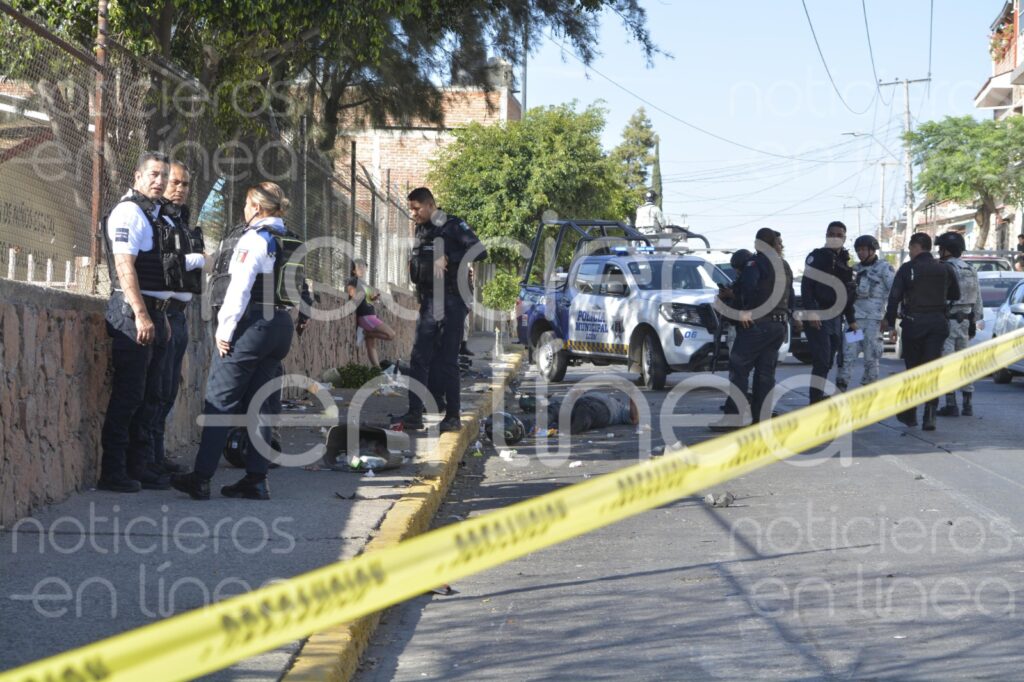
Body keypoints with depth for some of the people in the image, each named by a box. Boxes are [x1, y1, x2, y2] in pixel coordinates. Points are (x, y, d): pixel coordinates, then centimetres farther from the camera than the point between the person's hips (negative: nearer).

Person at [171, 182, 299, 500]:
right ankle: (256, 479, 10)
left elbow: (239, 288, -17)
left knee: (220, 401, -3)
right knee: (261, 403, 10)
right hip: (281, 326, 8)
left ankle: (201, 477, -2)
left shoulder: (254, 238, -10)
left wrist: (225, 329, -12)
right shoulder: (290, 242, 14)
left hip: (252, 325, -8)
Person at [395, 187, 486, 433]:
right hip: (428, 302, 7)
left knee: (447, 361, -4)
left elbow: (479, 251, -17)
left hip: (451, 302, -7)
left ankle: (453, 416, 3)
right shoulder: (421, 230, 15)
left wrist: (448, 259, -20)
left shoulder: (453, 226, -7)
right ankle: (414, 414, 1)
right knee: (419, 359, 0)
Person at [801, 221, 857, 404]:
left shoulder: (844, 261, 19)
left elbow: (848, 294, 24)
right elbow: (806, 286, -12)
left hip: (835, 317, 7)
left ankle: (819, 399, 15)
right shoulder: (817, 257, -3)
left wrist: (851, 320, 23)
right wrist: (811, 312, -21)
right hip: (818, 317, -7)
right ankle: (815, 402, -15)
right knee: (821, 361, -14)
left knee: (827, 362, 8)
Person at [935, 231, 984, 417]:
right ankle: (968, 404, 13)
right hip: (965, 321, 7)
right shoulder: (971, 271, 12)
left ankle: (951, 404, -8)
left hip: (948, 320, -7)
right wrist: (976, 320, 18)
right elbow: (978, 299, 13)